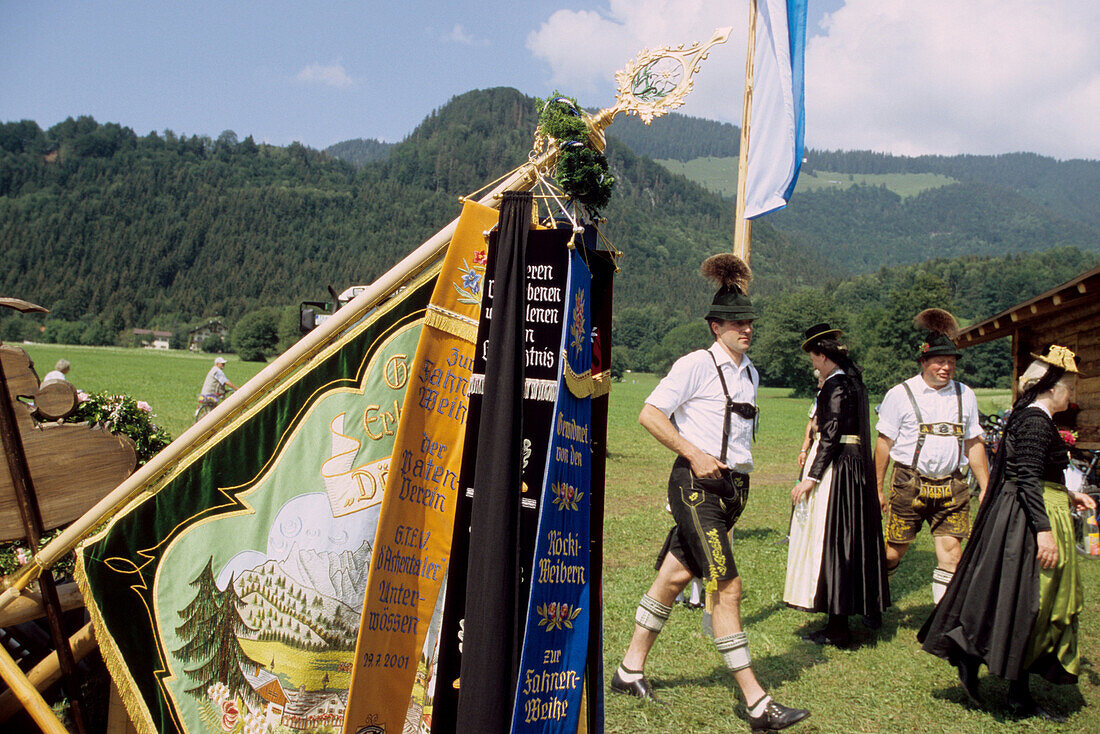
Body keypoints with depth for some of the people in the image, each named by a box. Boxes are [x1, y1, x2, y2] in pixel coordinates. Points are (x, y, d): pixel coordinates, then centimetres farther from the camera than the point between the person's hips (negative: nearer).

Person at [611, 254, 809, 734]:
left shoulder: (749, 373, 15)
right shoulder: (695, 365, -8)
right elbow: (649, 415, -11)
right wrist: (694, 456, -15)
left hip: (733, 487, 7)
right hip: (697, 485, -7)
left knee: (674, 576, 13)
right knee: (727, 586, -9)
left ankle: (631, 670, 26)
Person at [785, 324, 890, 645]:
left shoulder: (835, 386, -16)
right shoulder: (854, 381, 11)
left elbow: (830, 436, -21)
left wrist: (811, 477, -21)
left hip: (836, 468, -10)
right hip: (857, 466, 10)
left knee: (830, 540, -3)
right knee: (853, 540, 19)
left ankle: (837, 628, 2)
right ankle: (868, 608, 32)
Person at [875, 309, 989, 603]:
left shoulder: (964, 395, 10)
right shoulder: (900, 394, -2)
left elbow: (973, 444, 16)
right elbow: (884, 442, 0)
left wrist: (986, 488, 13)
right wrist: (877, 488, 0)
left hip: (952, 486, 3)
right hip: (909, 484, -3)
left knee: (950, 553, -4)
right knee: (895, 549, 4)